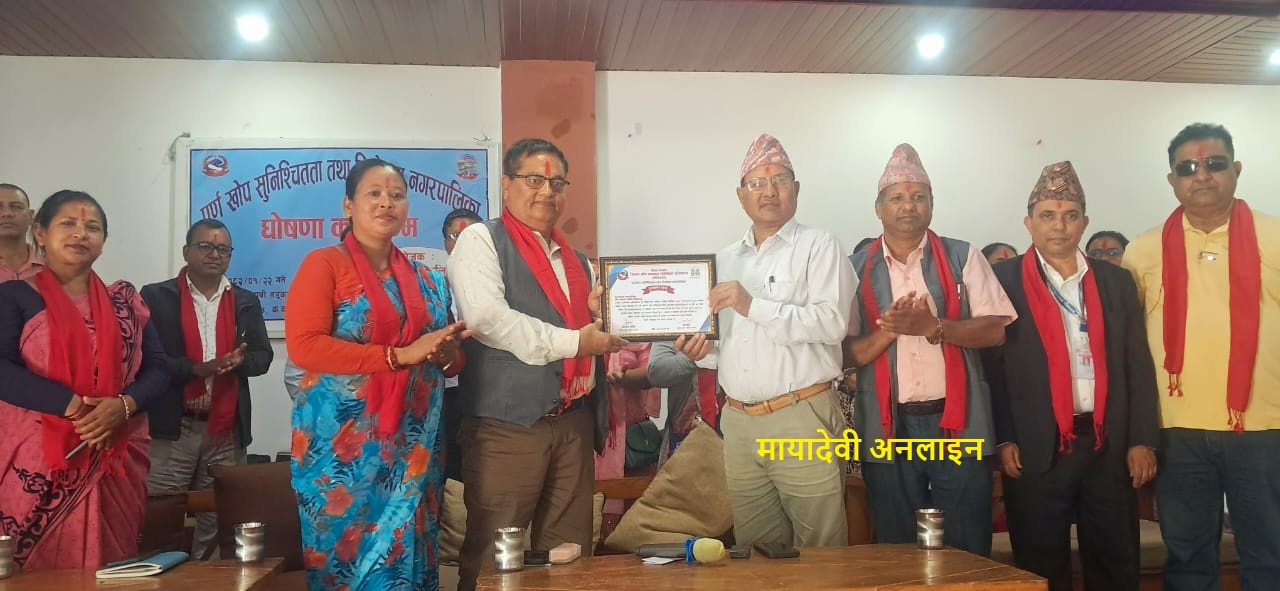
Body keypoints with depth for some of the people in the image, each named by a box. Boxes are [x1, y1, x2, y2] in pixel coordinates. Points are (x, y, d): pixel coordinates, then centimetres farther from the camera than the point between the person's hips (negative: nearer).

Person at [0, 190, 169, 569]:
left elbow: (158, 371, 8)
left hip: (115, 465, 3)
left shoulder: (124, 301, 13)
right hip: (38, 465, -3)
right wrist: (74, 405, -18)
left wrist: (123, 406, -11)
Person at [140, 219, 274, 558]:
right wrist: (196, 369, -19)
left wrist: (240, 361, -12)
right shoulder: (156, 297, 2)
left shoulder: (246, 302, 12)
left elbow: (263, 356, 10)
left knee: (216, 518, 9)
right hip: (172, 427, -3)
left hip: (227, 429, 3)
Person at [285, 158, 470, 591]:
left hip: (412, 445, 5)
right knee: (346, 556, 2)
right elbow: (303, 346, -15)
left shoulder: (426, 279, 13)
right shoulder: (325, 263, -3)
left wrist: (447, 354, -5)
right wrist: (399, 355, -19)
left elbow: (449, 358, 20)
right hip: (343, 443, -5)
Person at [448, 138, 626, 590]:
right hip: (508, 422, -6)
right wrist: (573, 341, -17)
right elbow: (487, 318, -17)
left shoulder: (574, 258, 19)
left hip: (574, 421, 7)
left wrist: (601, 315, 4)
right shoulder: (481, 240, -2)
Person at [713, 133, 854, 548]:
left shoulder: (818, 245, -2)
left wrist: (753, 306, -19)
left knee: (819, 551, 1)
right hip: (738, 421, 6)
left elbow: (832, 321, -15)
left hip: (801, 417, -5)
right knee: (754, 552, 12)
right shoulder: (725, 258, 16)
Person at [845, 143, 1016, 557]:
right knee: (897, 550, 10)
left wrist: (932, 326, -16)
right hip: (887, 429, 1)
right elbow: (845, 352, 1)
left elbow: (995, 330, -3)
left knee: (967, 550, 6)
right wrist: (889, 330, -15)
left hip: (957, 423, 0)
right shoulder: (857, 269, 5)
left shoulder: (962, 258, 4)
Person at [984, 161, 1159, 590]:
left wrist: (1142, 441, 2)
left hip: (1109, 445, 4)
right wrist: (1004, 440, -10)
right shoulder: (1003, 280, -1)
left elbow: (1138, 365, 9)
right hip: (1037, 449, -3)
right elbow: (992, 366, -5)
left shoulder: (1117, 281, 11)